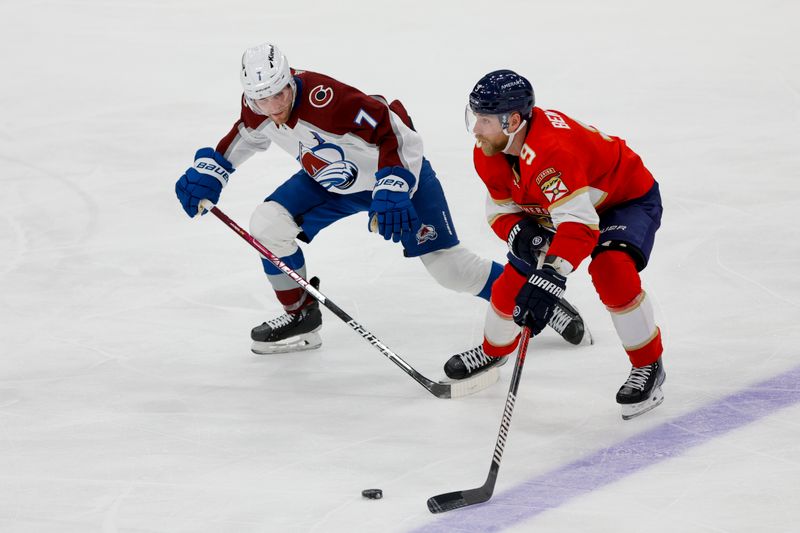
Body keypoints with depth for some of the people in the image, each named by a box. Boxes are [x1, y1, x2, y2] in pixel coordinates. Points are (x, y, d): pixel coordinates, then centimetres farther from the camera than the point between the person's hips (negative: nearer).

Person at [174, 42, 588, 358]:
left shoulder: (324, 98, -38)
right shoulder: (259, 107, -15)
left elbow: (391, 131, -37)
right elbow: (245, 136, 8)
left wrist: (391, 193, -43)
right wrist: (209, 172, -5)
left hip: (396, 168, -7)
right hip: (329, 180, 7)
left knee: (447, 265, -11)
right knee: (268, 224, -8)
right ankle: (301, 317, 11)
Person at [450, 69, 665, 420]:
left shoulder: (551, 148, -42)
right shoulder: (488, 153, -15)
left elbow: (579, 224, -49)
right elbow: (501, 209, -3)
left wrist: (548, 281, -57)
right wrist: (519, 233, -26)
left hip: (630, 198, -8)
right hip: (558, 207, 8)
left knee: (610, 269, -34)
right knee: (512, 284, 5)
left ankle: (648, 366, -15)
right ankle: (493, 351, 37)